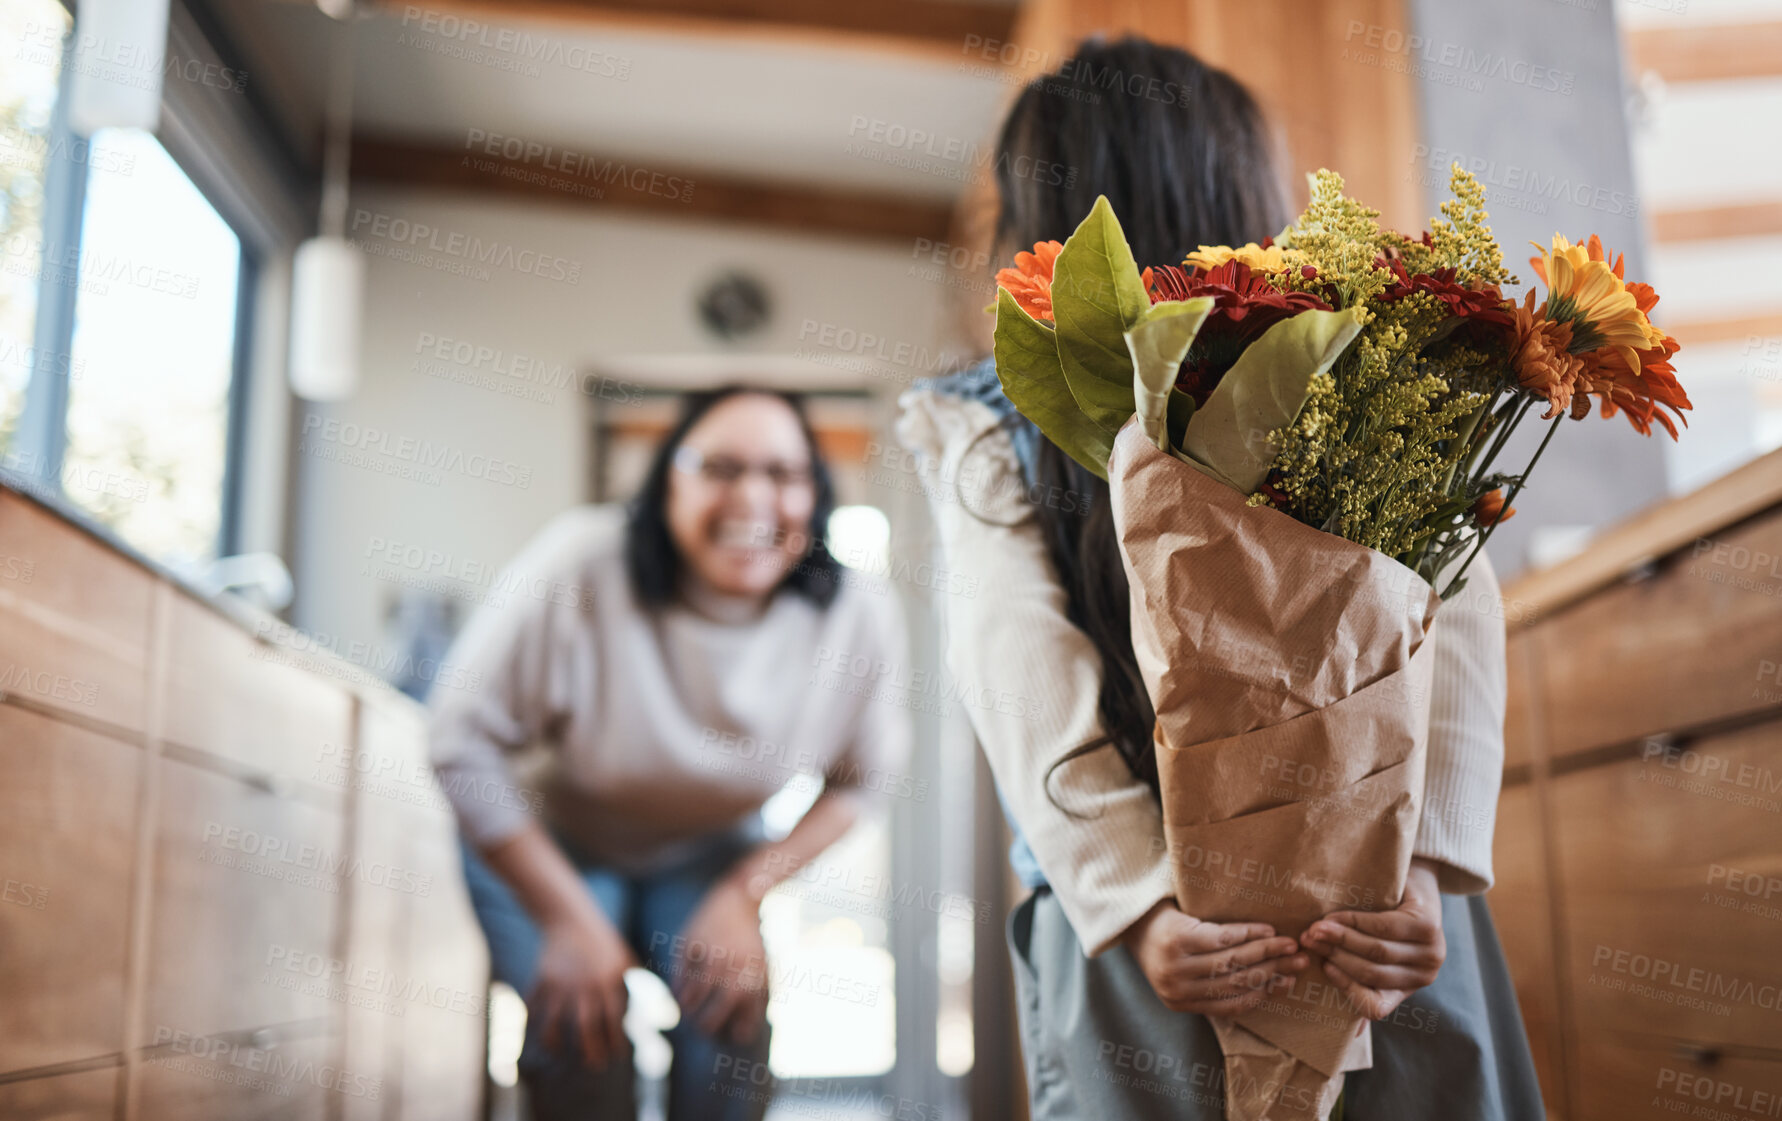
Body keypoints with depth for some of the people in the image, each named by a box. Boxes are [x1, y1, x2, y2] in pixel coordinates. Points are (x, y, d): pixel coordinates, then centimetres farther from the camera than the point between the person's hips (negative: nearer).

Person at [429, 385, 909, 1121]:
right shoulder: (581, 566, -31)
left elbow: (854, 782, -4)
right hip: (544, 843, -2)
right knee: (578, 1027, -23)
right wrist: (567, 919, -21)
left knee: (732, 1012, -20)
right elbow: (465, 742, -22)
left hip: (706, 853, 2)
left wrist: (747, 892, -17)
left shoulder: (858, 622, -22)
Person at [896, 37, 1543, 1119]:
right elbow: (1447, 595, -5)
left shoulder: (985, 423, 6)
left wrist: (1136, 899, -17)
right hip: (1396, 894, 2)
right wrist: (1419, 862, -15)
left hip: (1132, 913, -1)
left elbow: (1021, 664, -9)